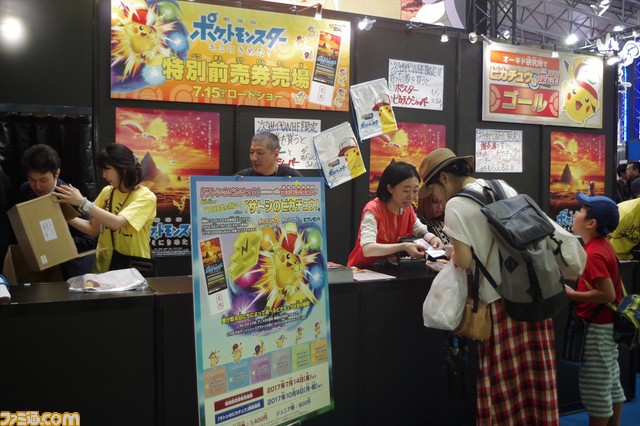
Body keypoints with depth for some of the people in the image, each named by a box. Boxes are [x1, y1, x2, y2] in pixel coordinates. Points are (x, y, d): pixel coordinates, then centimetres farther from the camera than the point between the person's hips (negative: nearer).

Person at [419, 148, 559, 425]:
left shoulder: (456, 205, -11)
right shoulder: (505, 188, 10)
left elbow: (464, 261, -15)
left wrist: (452, 255, 6)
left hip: (501, 300, -7)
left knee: (503, 385, 7)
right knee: (536, 378, 16)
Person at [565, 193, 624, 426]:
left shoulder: (593, 253, -23)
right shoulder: (601, 246, 6)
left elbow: (608, 294, -26)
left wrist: (572, 295, -20)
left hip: (597, 328, -10)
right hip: (607, 324, 10)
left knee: (594, 386, 2)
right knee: (611, 383, 19)